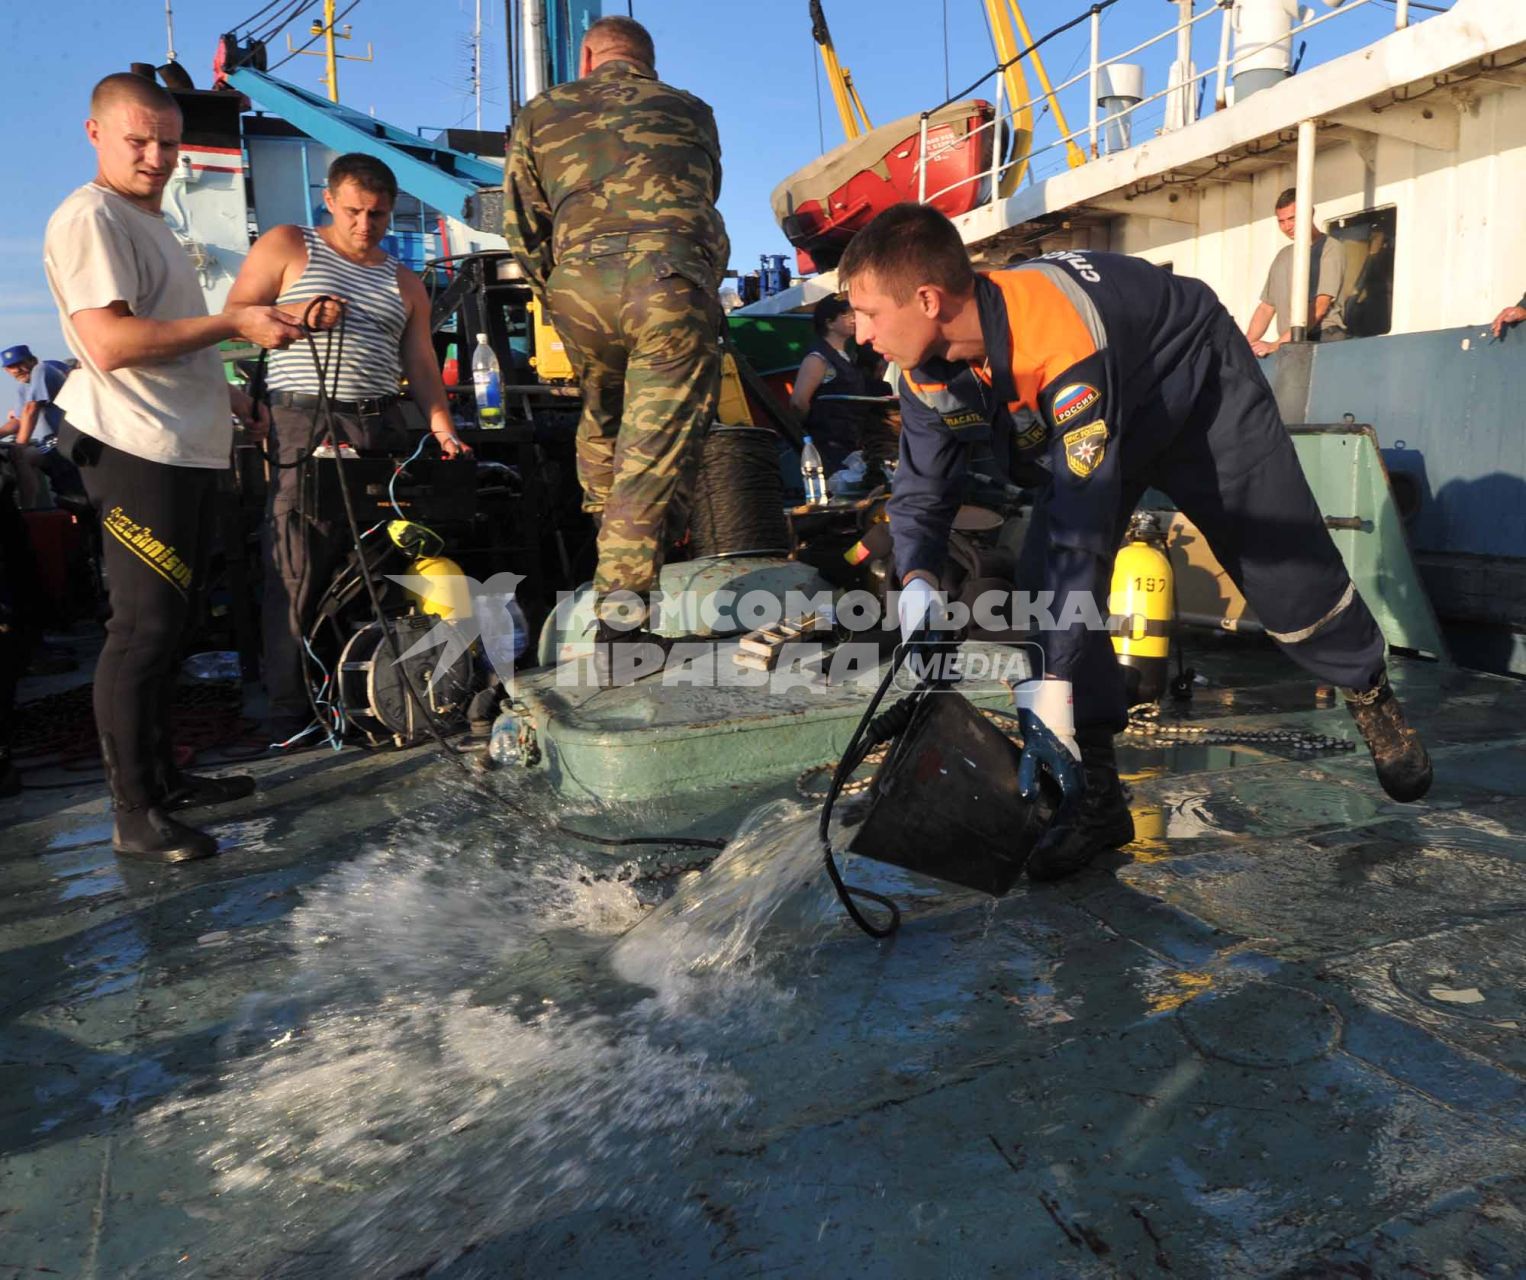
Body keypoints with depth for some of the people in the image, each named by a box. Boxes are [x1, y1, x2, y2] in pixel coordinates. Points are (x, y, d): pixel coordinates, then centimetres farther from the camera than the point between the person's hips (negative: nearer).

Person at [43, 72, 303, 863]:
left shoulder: (148, 223, 23)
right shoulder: (90, 217, -8)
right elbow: (110, 343, -19)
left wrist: (229, 399, 25)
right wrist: (234, 324, -17)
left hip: (186, 451, 10)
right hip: (139, 452, -10)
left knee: (169, 625, 13)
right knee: (143, 630, -9)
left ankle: (163, 777, 24)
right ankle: (134, 817, -2)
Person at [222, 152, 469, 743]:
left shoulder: (404, 283, 21)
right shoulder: (287, 246, 10)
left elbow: (421, 365, 14)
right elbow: (233, 316, 6)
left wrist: (444, 432, 1)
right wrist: (296, 314, -11)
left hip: (381, 431, 4)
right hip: (303, 427, -4)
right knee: (297, 576, -7)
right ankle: (290, 713, 0)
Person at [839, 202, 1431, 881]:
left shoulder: (1063, 337, -43)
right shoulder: (927, 375, -22)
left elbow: (1083, 524, -45)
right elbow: (920, 491, -11)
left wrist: (1050, 688, -46)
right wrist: (917, 582, -33)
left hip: (1200, 387, -5)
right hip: (1094, 418, 5)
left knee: (1283, 568, 1)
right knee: (1045, 579, -15)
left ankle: (1373, 697, 34)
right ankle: (1096, 795, -7)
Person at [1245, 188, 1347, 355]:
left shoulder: (1330, 248, -1)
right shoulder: (1283, 256, 20)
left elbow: (1319, 307, -11)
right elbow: (1266, 307, 19)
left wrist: (1277, 345, -18)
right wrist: (1246, 345, 3)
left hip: (1322, 341, -5)